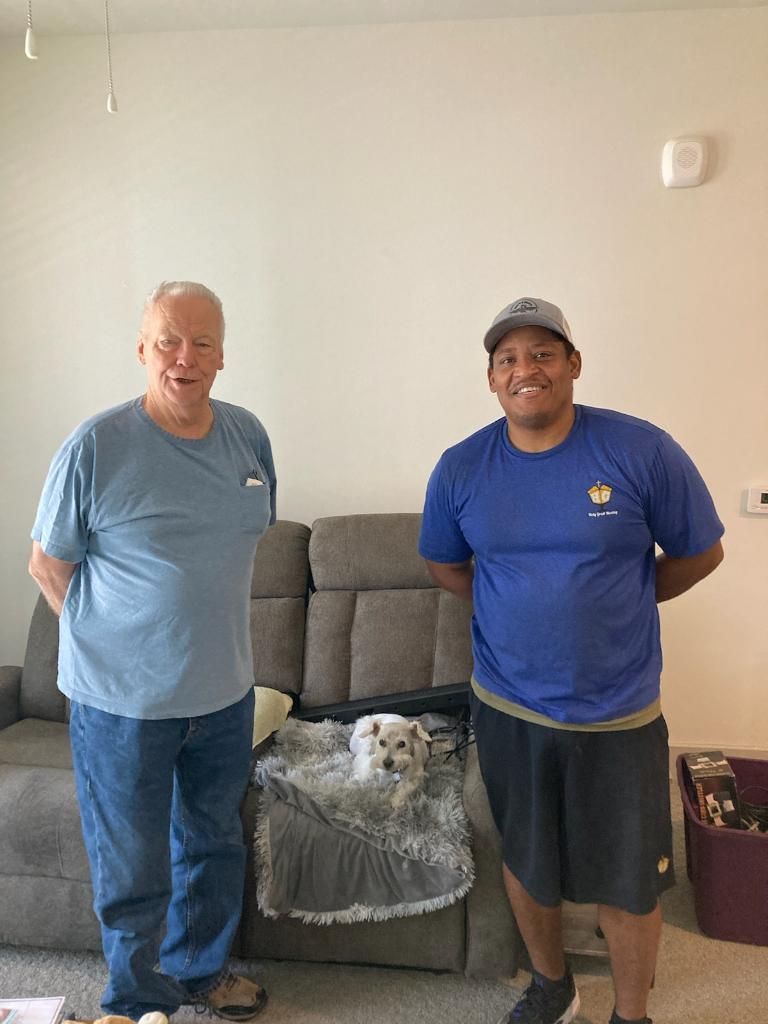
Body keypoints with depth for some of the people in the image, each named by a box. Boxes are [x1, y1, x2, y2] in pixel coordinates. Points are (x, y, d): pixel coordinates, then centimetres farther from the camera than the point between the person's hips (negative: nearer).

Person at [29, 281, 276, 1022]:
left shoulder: (248, 436, -2)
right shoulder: (95, 446, -16)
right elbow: (47, 565, -7)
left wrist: (206, 629, 11)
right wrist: (110, 645, -4)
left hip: (225, 692, 5)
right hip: (123, 702, -4)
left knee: (214, 845, 23)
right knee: (132, 872, 14)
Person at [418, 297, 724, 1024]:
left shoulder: (642, 451, -14)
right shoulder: (460, 468, -6)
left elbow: (699, 553, -1)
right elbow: (444, 566, 10)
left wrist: (614, 605, 4)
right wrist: (519, 610, 3)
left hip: (618, 712, -2)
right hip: (507, 705, 2)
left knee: (629, 881, 13)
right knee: (526, 861, 20)